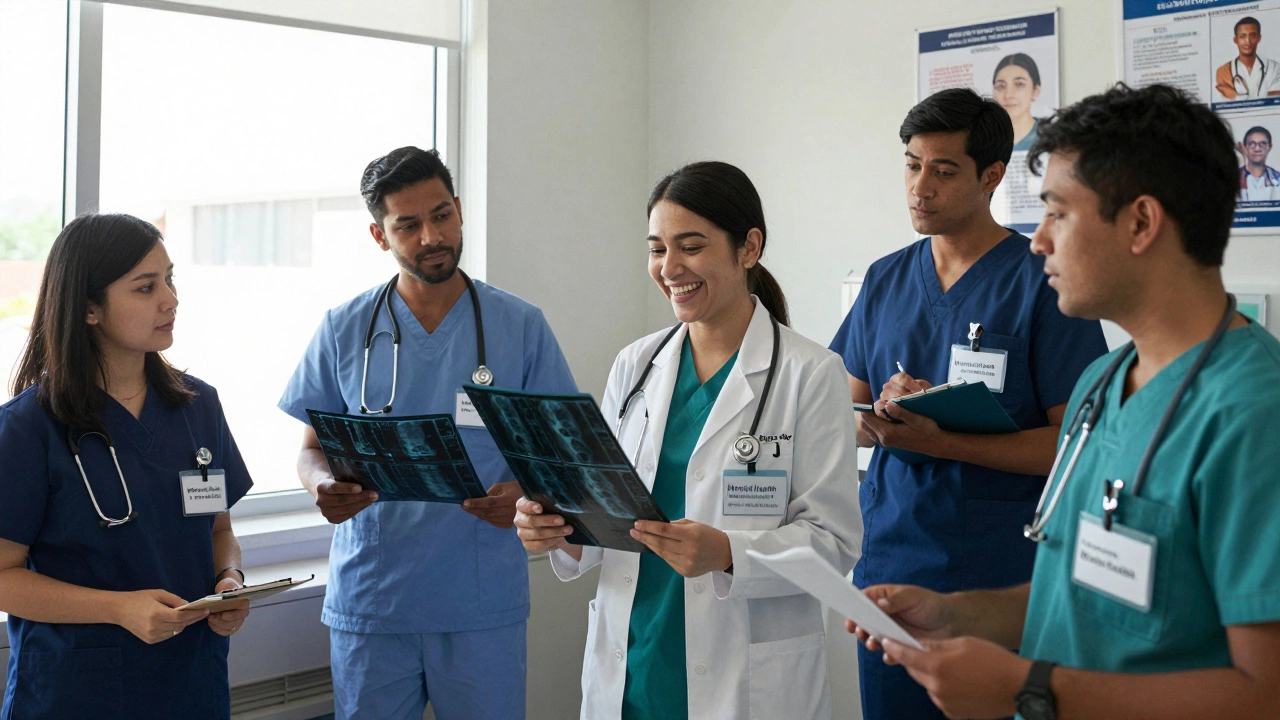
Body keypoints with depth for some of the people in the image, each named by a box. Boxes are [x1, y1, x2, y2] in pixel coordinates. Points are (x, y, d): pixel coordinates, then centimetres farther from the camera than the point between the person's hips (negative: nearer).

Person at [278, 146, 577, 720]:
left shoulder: (521, 326, 2)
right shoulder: (343, 330, 4)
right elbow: (312, 448, 9)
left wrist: (526, 494, -17)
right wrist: (324, 486, -14)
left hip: (483, 604, 0)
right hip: (368, 600, 1)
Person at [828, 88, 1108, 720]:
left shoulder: (1042, 280, -7)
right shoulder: (885, 280, 9)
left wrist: (939, 440, -23)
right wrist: (883, 416, -10)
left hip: (1001, 573, -5)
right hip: (888, 561, 5)